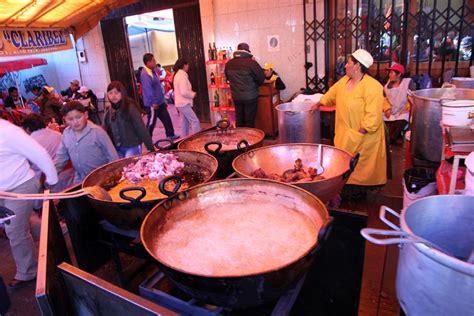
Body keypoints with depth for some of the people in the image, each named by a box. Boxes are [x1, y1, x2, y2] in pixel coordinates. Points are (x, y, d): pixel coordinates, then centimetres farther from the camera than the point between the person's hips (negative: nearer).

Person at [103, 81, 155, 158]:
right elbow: (107, 130, 12)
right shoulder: (110, 111, 6)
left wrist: (151, 147, -17)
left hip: (132, 147, -6)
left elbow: (141, 128, -15)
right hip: (118, 149, 6)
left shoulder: (130, 108, -12)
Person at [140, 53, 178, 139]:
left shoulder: (153, 71, 11)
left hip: (160, 102, 9)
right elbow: (148, 89, -25)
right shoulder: (145, 74, -20)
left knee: (167, 119, 15)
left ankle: (170, 135, 29)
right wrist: (154, 102, -23)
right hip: (152, 104, -9)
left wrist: (162, 100, 19)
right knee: (151, 122, 1)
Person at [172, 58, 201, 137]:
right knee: (195, 121, -8)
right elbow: (184, 92, -25)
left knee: (185, 122, 15)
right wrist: (193, 95, -10)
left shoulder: (178, 75, 13)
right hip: (184, 103, -10)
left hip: (181, 103, 10)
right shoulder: (182, 76, -18)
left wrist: (191, 92, 9)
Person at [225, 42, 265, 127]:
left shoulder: (229, 64, 0)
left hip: (236, 96, 5)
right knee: (250, 120, 5)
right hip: (250, 96, -5)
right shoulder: (251, 63, -15)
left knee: (239, 119, 14)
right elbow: (261, 78, -9)